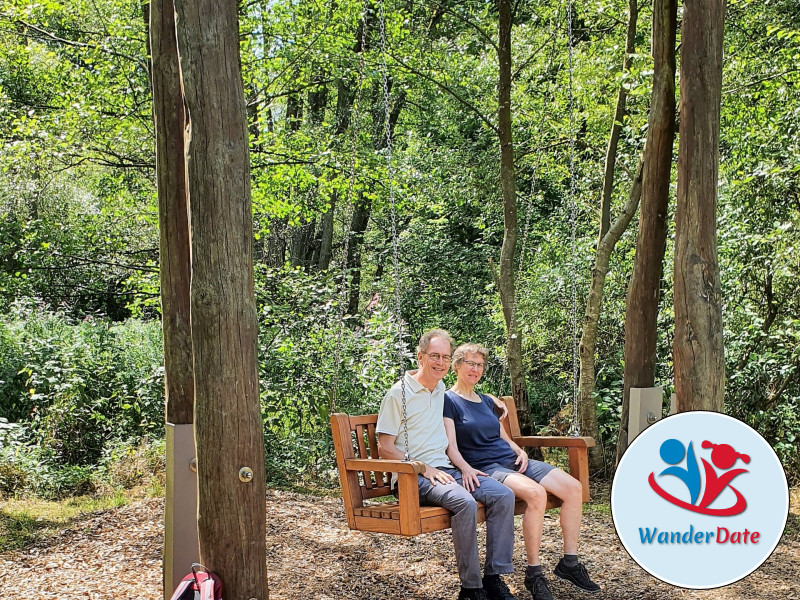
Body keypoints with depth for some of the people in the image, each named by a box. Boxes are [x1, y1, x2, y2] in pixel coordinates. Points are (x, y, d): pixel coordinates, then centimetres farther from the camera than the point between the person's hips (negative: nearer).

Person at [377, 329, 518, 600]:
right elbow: (385, 448, -8)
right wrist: (425, 469, -16)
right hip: (413, 476, -7)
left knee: (504, 495, -14)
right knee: (465, 502, -34)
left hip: (445, 469, 7)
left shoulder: (441, 389, 17)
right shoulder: (398, 393, -6)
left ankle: (494, 578, -12)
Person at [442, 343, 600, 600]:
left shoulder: (486, 401, 22)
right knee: (536, 493, -35)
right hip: (485, 468, -8)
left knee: (573, 487, -11)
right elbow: (451, 446, -9)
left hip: (511, 460, 8)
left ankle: (569, 563, -1)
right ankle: (534, 574, -24)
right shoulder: (448, 400, 0)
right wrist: (466, 469, -27)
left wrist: (520, 451, 5)